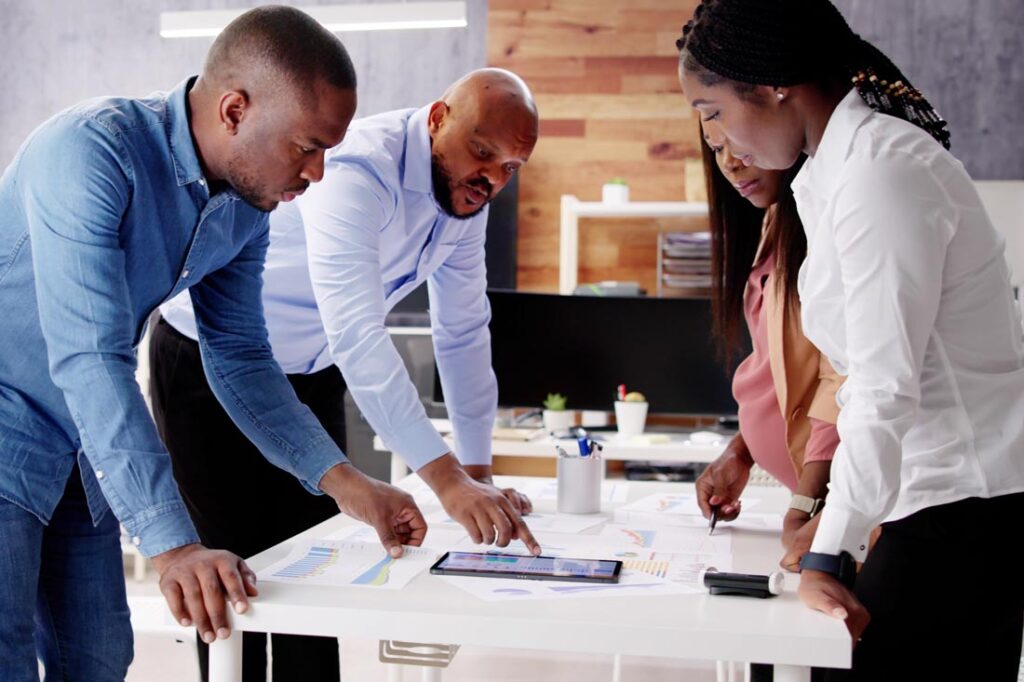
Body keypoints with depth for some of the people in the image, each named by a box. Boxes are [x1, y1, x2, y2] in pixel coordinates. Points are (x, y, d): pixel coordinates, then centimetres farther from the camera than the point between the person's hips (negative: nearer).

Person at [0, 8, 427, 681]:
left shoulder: (247, 208, -3)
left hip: (84, 454, 7)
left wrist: (344, 481, -5)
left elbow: (241, 360, 5)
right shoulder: (92, 151, -27)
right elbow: (92, 360, -35)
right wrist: (171, 544, -41)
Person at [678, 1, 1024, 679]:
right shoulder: (835, 167, 12)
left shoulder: (879, 171, -17)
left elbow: (886, 387, -21)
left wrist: (829, 552, -18)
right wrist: (833, 519, 13)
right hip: (940, 490, 9)